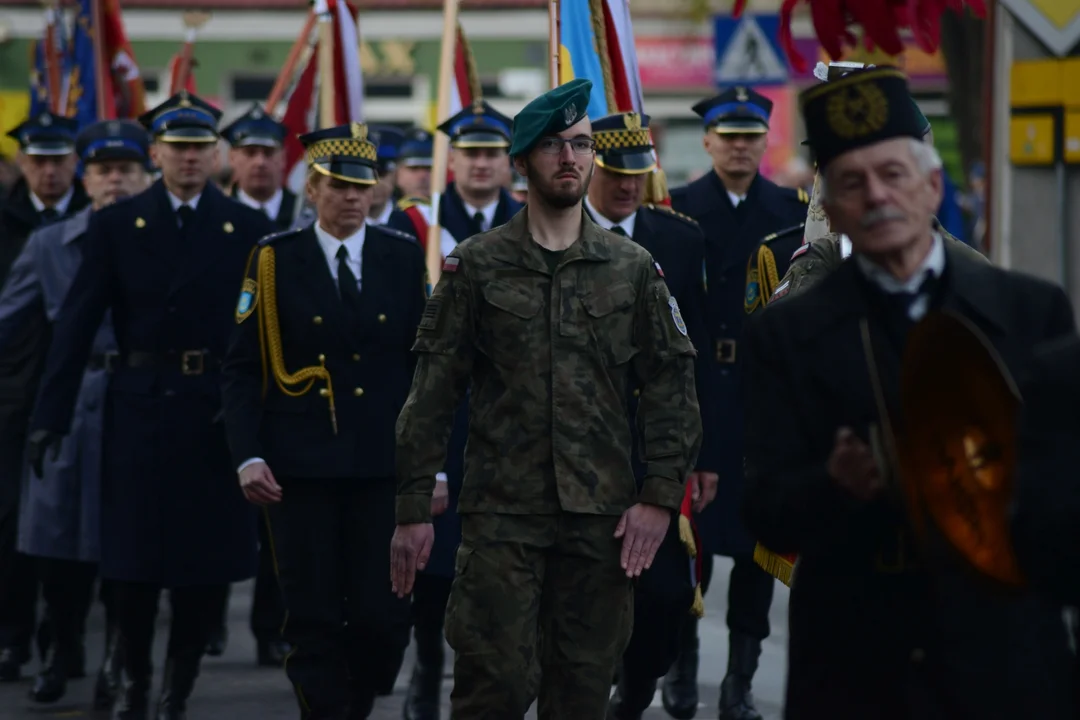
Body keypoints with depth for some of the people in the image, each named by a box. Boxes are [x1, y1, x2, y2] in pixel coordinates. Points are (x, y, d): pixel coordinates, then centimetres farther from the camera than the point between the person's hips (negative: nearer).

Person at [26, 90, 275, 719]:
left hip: (219, 413, 0)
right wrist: (52, 416, -6)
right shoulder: (116, 226, 3)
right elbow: (78, 324, 0)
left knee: (209, 560, 2)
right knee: (134, 559, 4)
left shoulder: (250, 231, 3)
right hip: (140, 408, 0)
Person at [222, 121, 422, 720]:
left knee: (384, 616, -3)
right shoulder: (275, 260, 3)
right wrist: (248, 455, -9)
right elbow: (243, 366, 1)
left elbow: (426, 363, 7)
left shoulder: (404, 257, 7)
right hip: (300, 468, -1)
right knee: (314, 619, -1)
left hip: (384, 465, 1)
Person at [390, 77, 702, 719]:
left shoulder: (634, 269, 8)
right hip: (501, 514, -2)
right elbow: (433, 394, 3)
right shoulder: (476, 266, 4)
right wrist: (414, 509, -2)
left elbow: (672, 388, 7)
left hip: (602, 516, 2)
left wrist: (661, 496, -3)